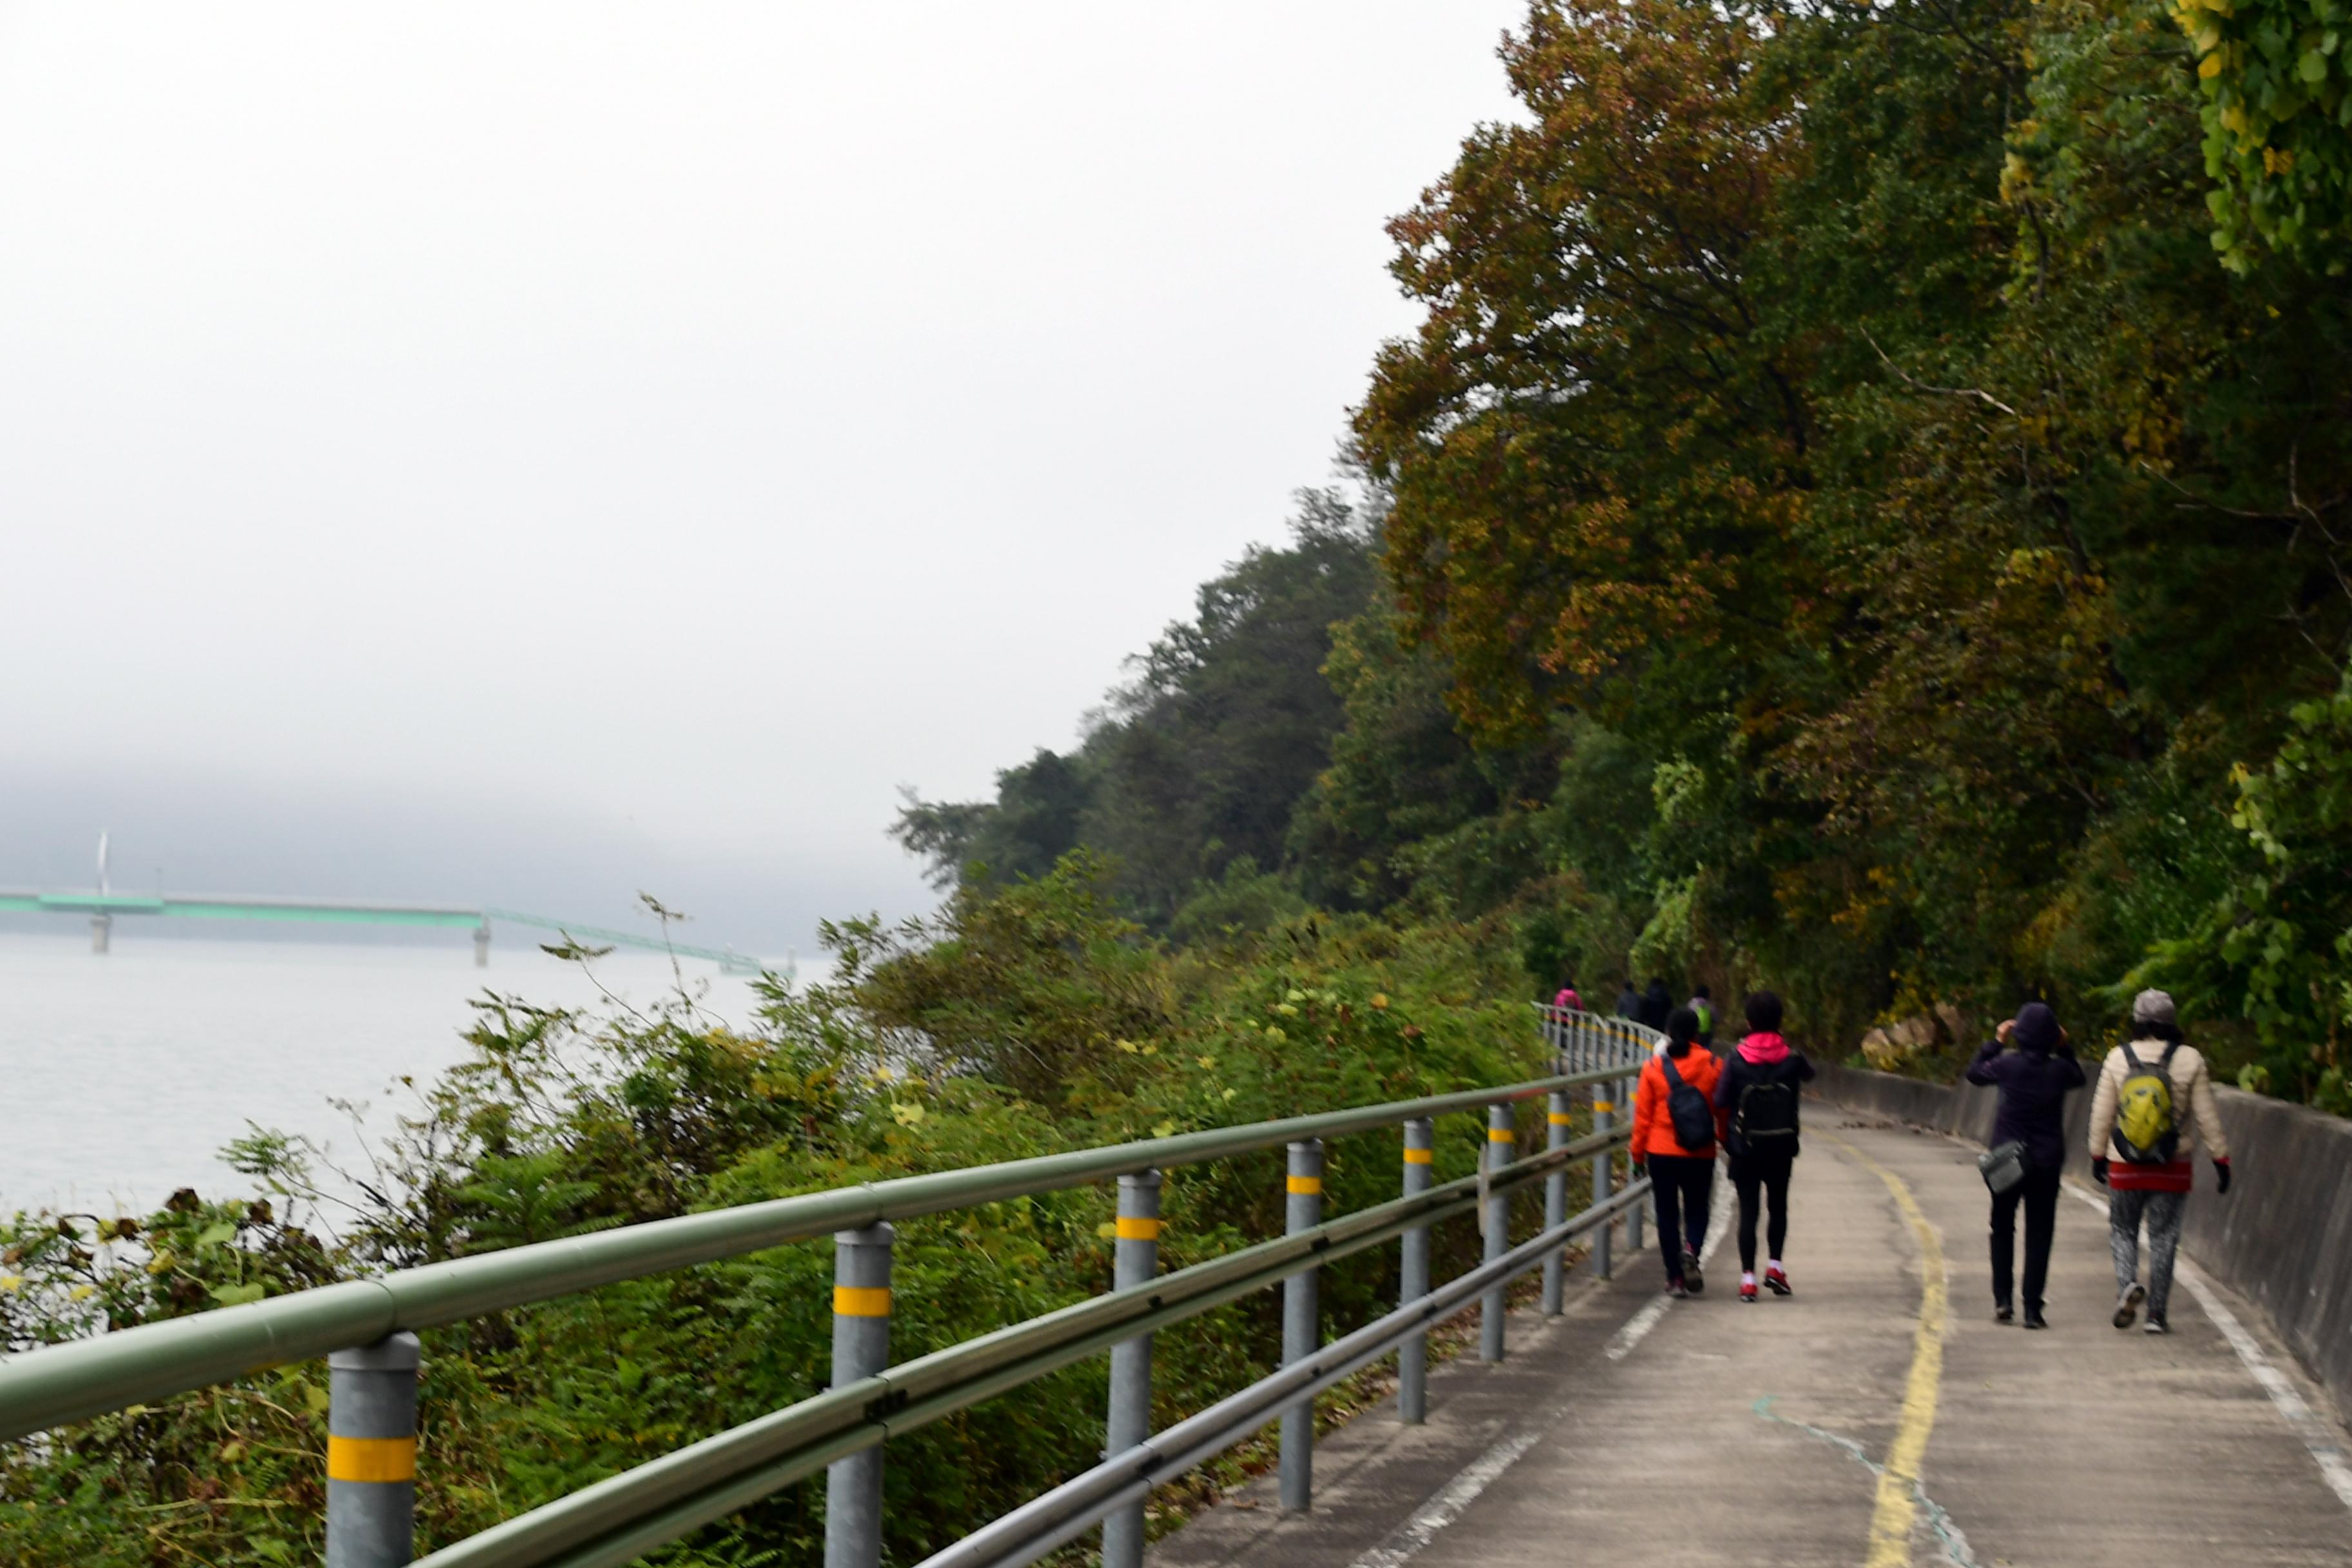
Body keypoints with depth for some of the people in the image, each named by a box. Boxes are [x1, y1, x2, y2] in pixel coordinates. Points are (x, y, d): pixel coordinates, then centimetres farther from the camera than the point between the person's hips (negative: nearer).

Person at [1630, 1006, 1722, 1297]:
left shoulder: (1653, 1067, -4)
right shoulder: (1712, 1066, -3)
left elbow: (1642, 1115, -1)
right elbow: (1723, 1110, 0)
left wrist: (1638, 1154, 7)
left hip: (1661, 1152, 0)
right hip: (1701, 1154, 0)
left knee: (1667, 1213, 9)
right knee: (1697, 1210, 13)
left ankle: (1675, 1277, 6)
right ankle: (1691, 1250, -17)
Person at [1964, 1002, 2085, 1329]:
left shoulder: (2008, 1065, -12)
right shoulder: (2059, 1069, -7)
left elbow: (1974, 1073, 8)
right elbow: (2078, 1078, 17)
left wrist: (1996, 1042, 13)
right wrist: (2065, 1048, 14)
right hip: (2047, 1163, 1)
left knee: (2003, 1229, 16)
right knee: (2039, 1234, 6)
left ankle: (2003, 1299, 7)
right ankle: (2032, 1309, 1)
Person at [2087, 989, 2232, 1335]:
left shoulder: (2118, 1058, -3)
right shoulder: (2190, 1060, -6)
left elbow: (2102, 1112, 1)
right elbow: (2206, 1115, -4)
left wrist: (2097, 1155, 13)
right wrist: (2221, 1159, 4)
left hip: (2125, 1166, 0)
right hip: (2173, 1169, 0)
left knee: (2123, 1230, 14)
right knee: (2163, 1237, 7)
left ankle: (2127, 1283, -13)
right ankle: (2157, 1313, 6)